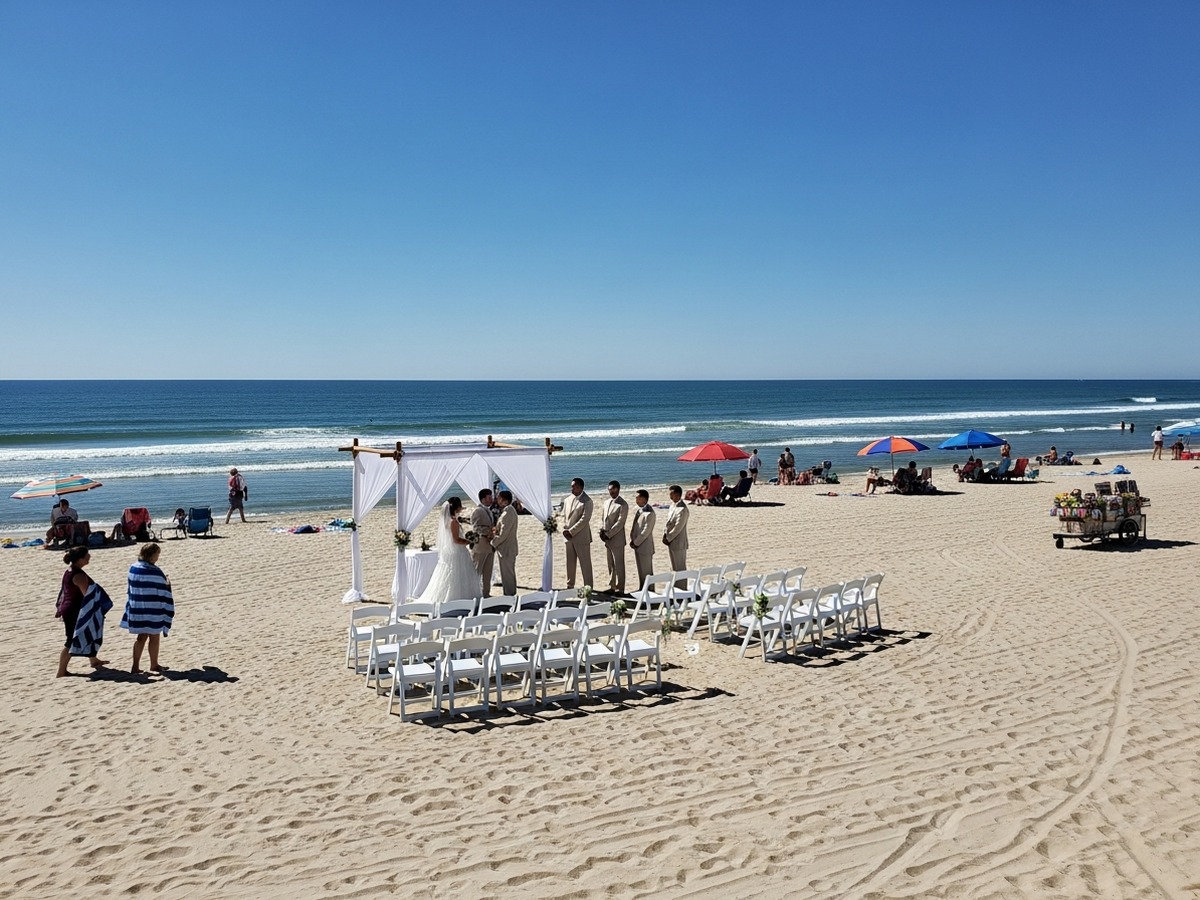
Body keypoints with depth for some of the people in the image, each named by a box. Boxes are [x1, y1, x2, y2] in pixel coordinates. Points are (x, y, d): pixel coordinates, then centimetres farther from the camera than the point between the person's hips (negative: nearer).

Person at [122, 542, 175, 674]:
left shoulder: (133, 568, 0)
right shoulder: (154, 572, -21)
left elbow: (131, 589, 10)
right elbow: (162, 592, -14)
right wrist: (168, 583, 5)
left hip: (137, 609, 6)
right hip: (153, 611, -6)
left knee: (141, 636, 17)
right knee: (154, 637, 10)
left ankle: (135, 666, 12)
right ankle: (154, 665, 23)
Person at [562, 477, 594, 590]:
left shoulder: (587, 501, -10)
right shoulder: (567, 499, 11)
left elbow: (584, 519, -15)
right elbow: (564, 515, 16)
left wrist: (571, 531, -15)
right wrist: (565, 529, 0)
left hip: (581, 536, -6)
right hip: (568, 536, 6)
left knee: (585, 563, -2)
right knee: (570, 562, 13)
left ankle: (588, 587, 3)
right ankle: (570, 585, 23)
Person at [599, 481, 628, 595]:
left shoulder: (623, 504, -10)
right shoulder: (606, 502, 14)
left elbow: (620, 522, -16)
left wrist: (608, 534, -16)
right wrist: (602, 531, 1)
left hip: (617, 538, -7)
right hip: (607, 539, 7)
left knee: (618, 564, -1)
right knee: (610, 565, 13)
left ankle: (619, 588, 4)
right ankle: (612, 586, 21)